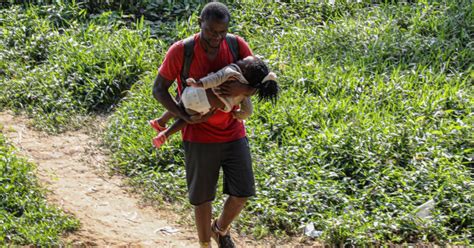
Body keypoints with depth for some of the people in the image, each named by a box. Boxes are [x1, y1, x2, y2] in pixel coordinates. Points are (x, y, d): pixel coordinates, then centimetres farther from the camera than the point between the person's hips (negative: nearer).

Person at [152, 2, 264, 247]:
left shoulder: (237, 45, -7)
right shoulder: (180, 51, -15)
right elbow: (159, 89, -9)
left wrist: (244, 89, -26)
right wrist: (187, 117, -21)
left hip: (234, 134, 3)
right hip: (199, 137, -3)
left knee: (242, 193, 5)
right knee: (203, 197, 5)